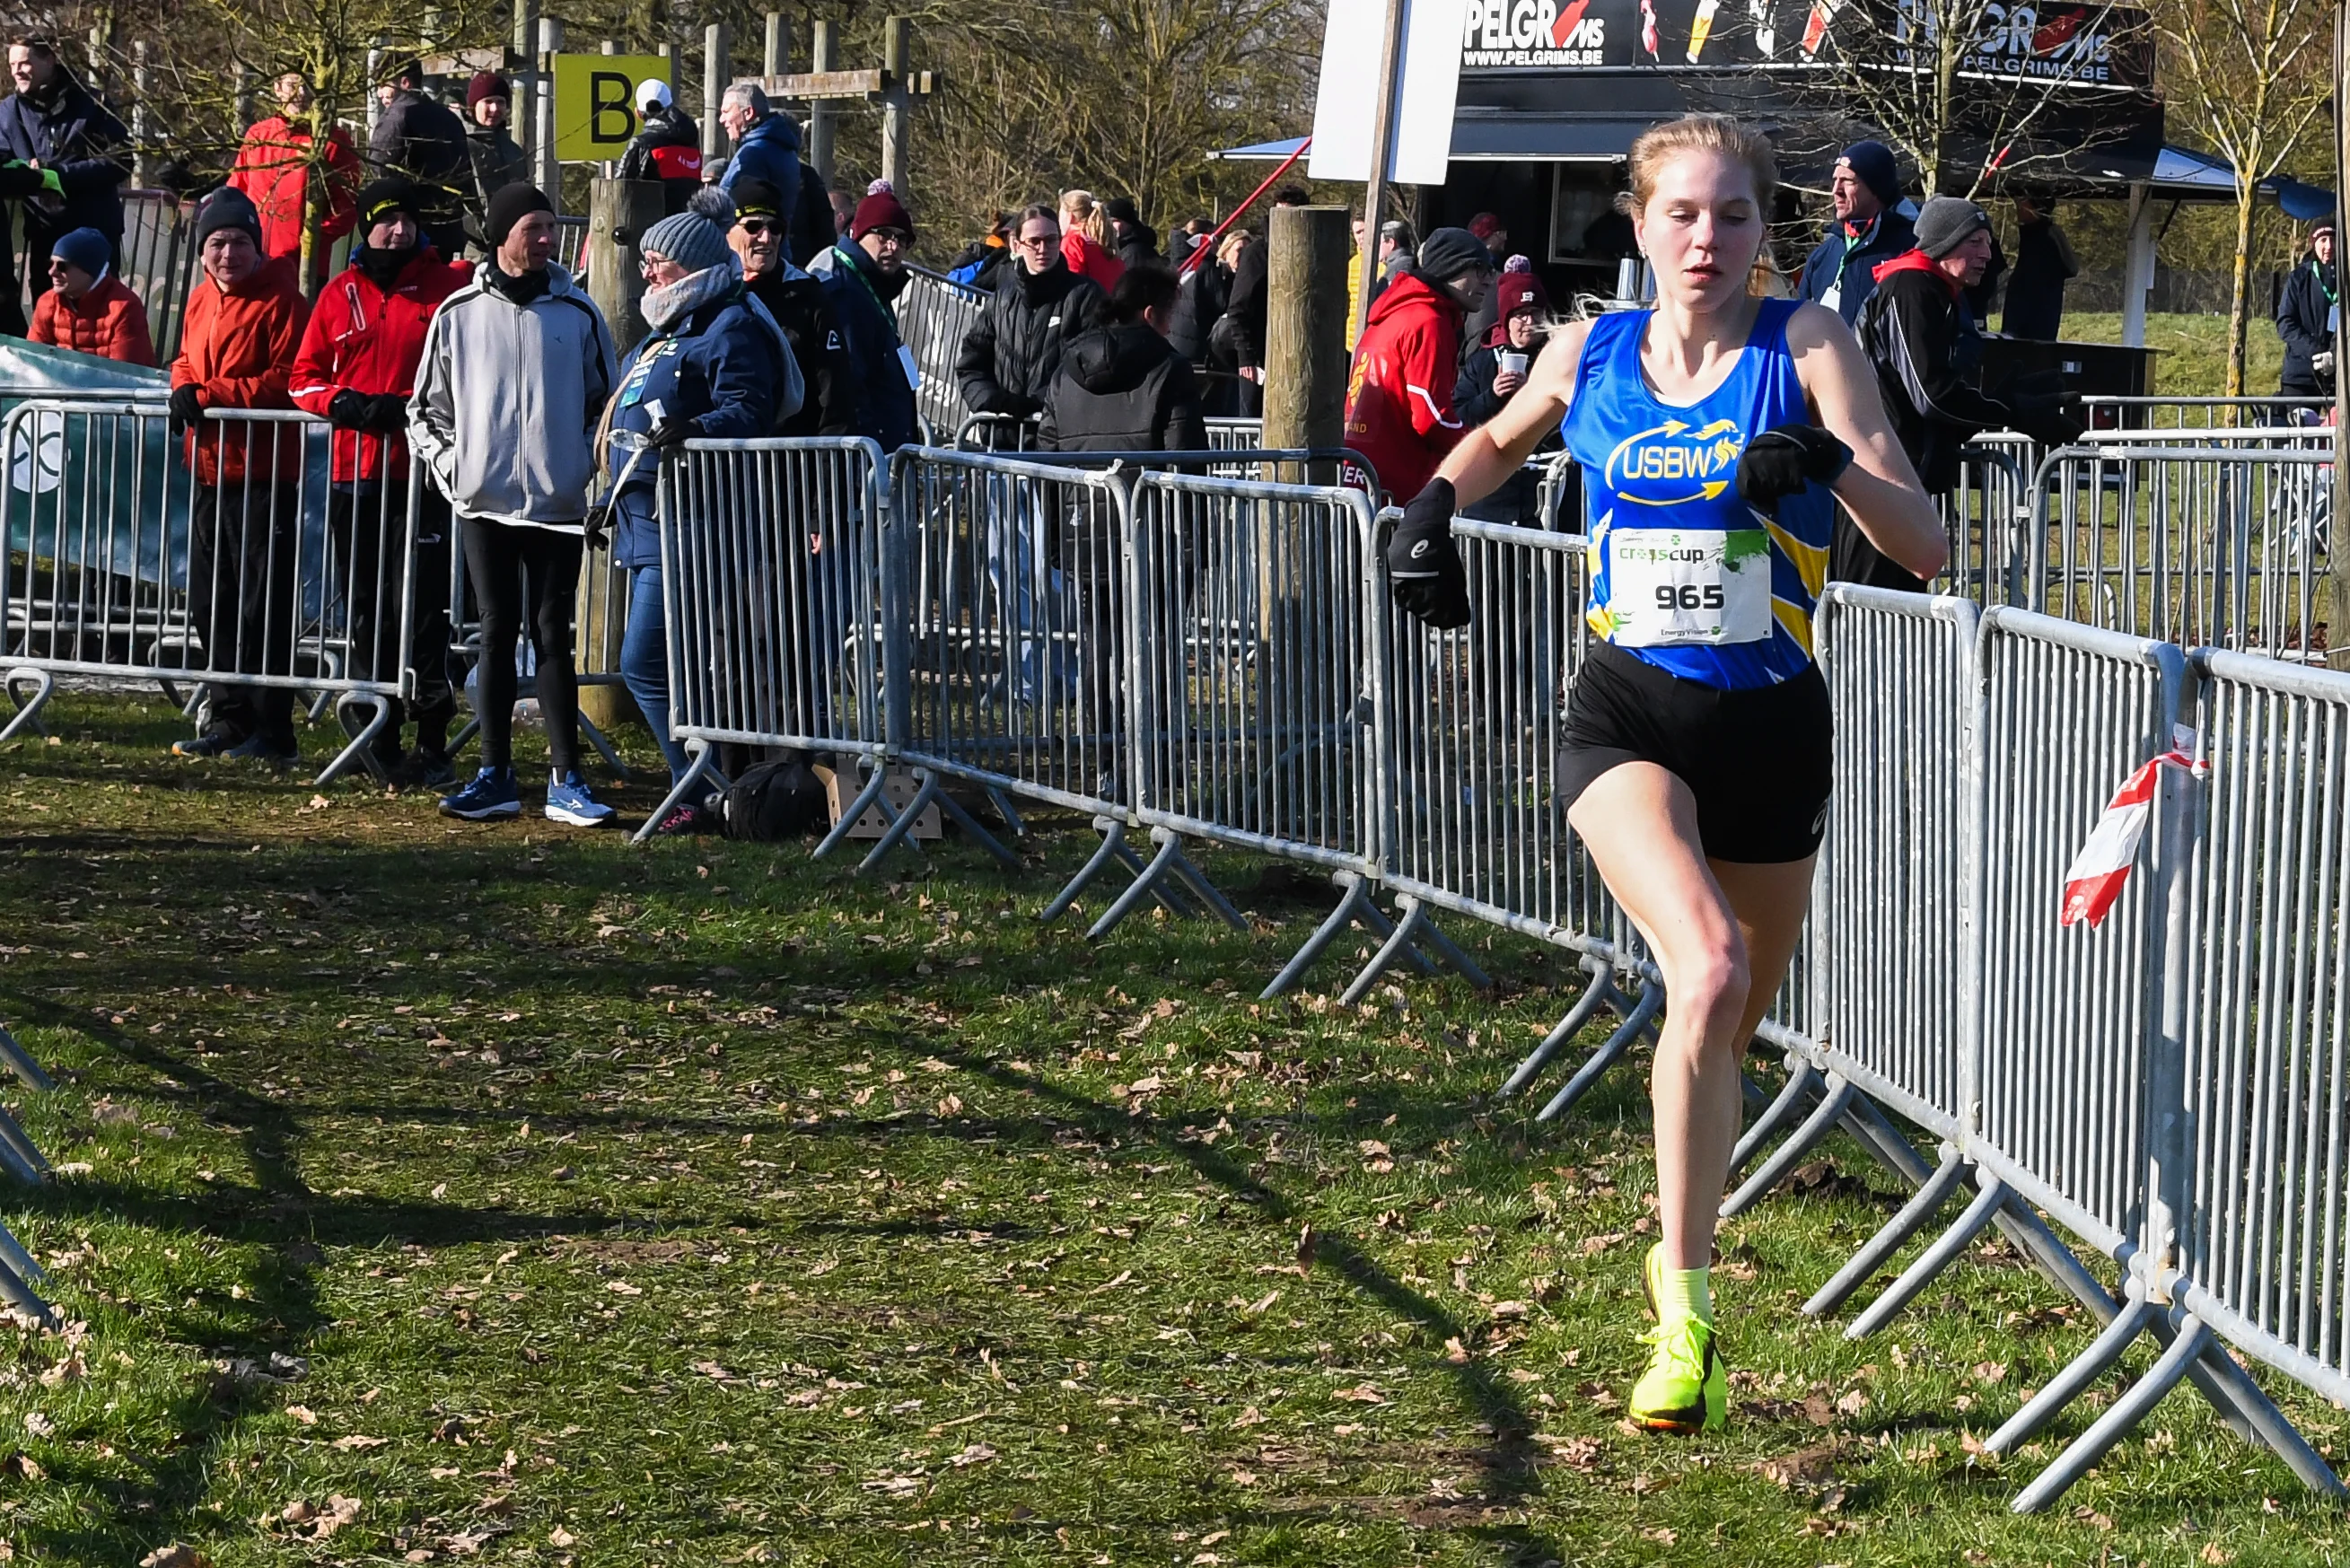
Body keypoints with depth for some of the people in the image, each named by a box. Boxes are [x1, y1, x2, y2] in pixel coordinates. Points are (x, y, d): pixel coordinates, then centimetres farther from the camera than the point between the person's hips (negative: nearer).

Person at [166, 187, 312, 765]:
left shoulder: (280, 301, -11)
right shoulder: (201, 299, 14)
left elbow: (288, 382, -17)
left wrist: (210, 394, -18)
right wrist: (184, 387, 0)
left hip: (264, 474, -8)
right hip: (210, 471, 8)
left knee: (262, 607, -6)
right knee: (210, 604, 13)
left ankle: (271, 732, -1)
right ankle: (229, 720, 22)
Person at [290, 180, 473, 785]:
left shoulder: (450, 286, 1)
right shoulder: (340, 296, 11)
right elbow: (304, 375, 13)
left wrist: (407, 406, -13)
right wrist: (340, 401, -8)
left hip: (423, 469, -4)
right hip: (354, 471, 4)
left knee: (420, 607, -8)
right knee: (366, 610, 8)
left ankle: (433, 745, -3)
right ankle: (381, 739, 15)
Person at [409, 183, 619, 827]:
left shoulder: (578, 313, 4)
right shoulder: (459, 314, 4)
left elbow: (605, 405, 12)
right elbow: (426, 407, 12)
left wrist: (586, 466, 0)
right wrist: (447, 462, -1)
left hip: (558, 502, -1)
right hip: (485, 501, 1)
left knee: (552, 634, 0)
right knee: (497, 633, 5)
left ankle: (565, 780, 1)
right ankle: (495, 776, 9)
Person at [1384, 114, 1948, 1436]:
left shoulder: (1807, 347, -6)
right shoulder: (1591, 354, 2)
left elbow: (1925, 547, -12)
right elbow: (1503, 442, 26)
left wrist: (1835, 467, -31)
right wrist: (1434, 507, 7)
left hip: (1771, 724, 1)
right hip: (1628, 717, -1)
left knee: (1731, 1028, 15)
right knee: (1709, 966, -28)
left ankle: (1683, 1258, 43)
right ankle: (1684, 1300, -23)